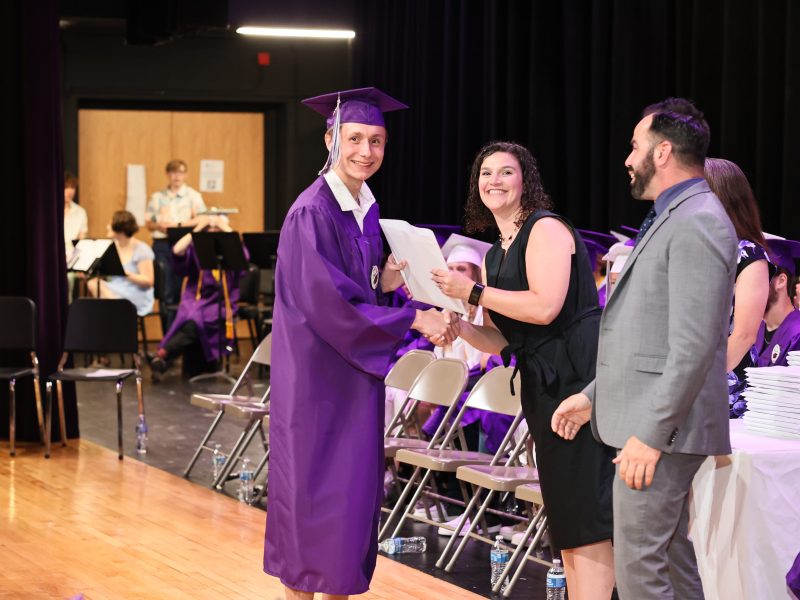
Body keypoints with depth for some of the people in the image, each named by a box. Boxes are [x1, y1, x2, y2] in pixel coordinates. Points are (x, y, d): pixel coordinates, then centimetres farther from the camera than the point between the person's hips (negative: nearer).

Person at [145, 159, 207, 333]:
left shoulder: (193, 196, 5)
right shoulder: (157, 197, 12)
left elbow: (200, 220, -5)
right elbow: (149, 223, 11)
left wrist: (178, 225, -15)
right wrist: (158, 225, -11)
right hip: (162, 245, 2)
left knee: (184, 290, -2)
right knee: (166, 293, -1)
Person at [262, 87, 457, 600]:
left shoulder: (367, 209, 9)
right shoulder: (312, 213, -16)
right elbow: (327, 302, -22)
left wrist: (384, 284, -4)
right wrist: (412, 320, -21)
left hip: (356, 371, 8)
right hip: (318, 372, -8)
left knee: (356, 486, 10)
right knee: (314, 487, -1)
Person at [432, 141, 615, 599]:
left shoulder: (546, 228, -8)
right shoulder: (495, 255, 17)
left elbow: (544, 307, -21)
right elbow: (501, 341, 15)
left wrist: (473, 292, -14)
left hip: (581, 374, -9)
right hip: (544, 383, 9)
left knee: (586, 512, -9)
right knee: (565, 515, 11)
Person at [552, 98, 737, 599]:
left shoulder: (697, 224, -15)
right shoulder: (673, 220, 17)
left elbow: (694, 346, -22)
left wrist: (650, 433, -23)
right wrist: (594, 395, 19)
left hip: (661, 429, -10)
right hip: (649, 421, 10)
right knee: (672, 556, 15)